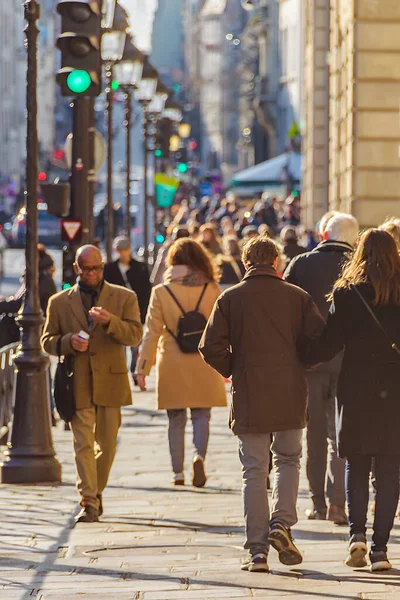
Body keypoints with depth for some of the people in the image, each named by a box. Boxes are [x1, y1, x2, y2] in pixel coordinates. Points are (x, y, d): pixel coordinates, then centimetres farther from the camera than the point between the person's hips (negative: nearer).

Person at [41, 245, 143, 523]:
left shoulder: (124, 298, 7)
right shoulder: (59, 302, 10)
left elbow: (135, 334, -3)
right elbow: (47, 341, 10)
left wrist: (110, 322, -22)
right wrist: (69, 342, -12)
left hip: (110, 383, 1)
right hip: (77, 385, -1)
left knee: (107, 443, 7)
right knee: (83, 444, -8)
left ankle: (96, 492, 27)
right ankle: (89, 502, -8)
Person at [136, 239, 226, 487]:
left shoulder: (161, 292, -4)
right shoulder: (212, 290, -1)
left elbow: (152, 333, -3)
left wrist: (143, 367, 1)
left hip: (172, 366, 0)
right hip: (203, 365, 0)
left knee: (176, 420, 9)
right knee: (202, 416, 7)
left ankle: (178, 472, 9)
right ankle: (199, 455, -18)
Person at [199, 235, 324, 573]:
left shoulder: (230, 299, -1)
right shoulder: (298, 297, 1)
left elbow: (210, 348, -7)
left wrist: (231, 371, 11)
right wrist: (299, 366, 12)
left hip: (249, 399, 0)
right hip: (291, 398, 0)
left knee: (255, 472, 5)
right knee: (288, 460, 18)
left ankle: (258, 551, 1)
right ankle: (282, 523, -4)